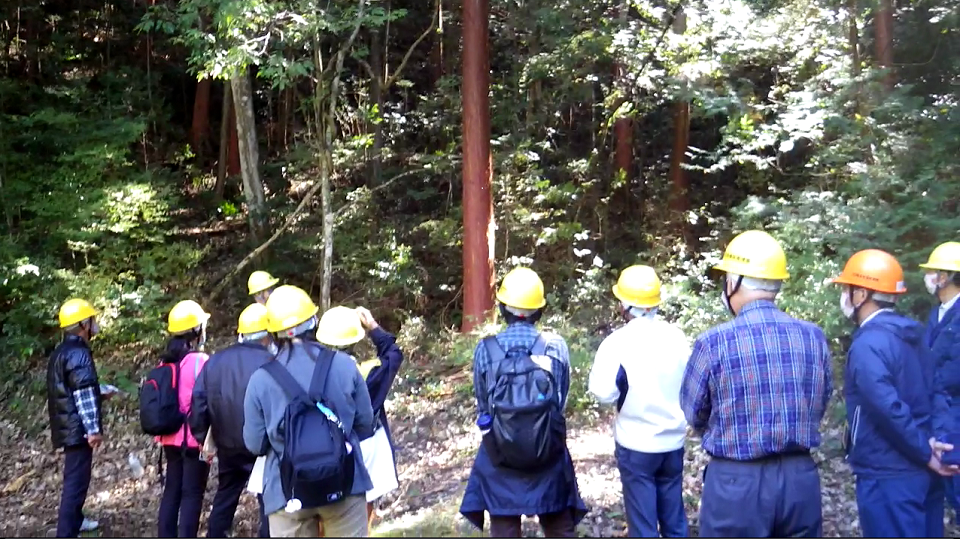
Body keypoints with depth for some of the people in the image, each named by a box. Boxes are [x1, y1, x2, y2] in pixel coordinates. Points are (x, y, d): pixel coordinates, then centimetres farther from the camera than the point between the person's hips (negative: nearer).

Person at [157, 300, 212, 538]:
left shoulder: (165, 361, 3)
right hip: (195, 438, -6)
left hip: (171, 437, 6)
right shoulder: (200, 361, -16)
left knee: (172, 490, 14)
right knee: (192, 494, 0)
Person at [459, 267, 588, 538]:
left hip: (500, 454, 0)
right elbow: (561, 400, 1)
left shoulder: (485, 349, -11)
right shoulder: (556, 346, -10)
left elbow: (482, 404, 1)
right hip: (548, 452, 0)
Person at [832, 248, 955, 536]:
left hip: (889, 474, -9)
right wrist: (934, 440, -4)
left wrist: (925, 453, -15)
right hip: (922, 470, 9)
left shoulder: (867, 344, -18)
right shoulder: (907, 335, 10)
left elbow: (890, 408, -25)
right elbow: (935, 388, 8)